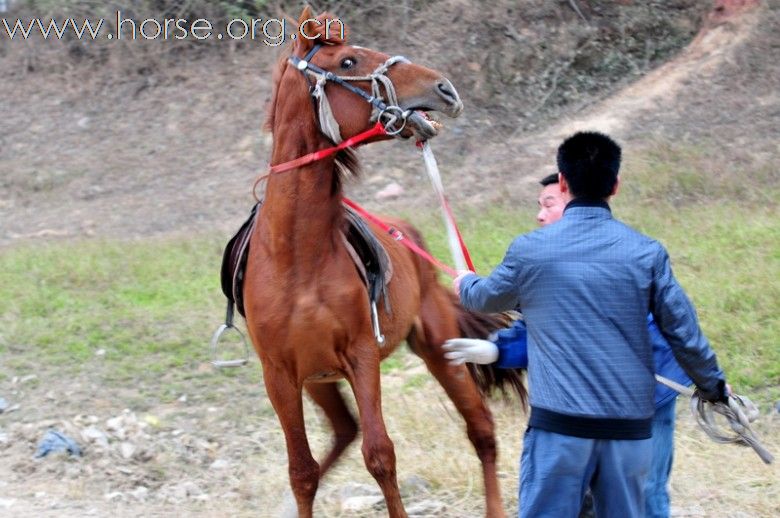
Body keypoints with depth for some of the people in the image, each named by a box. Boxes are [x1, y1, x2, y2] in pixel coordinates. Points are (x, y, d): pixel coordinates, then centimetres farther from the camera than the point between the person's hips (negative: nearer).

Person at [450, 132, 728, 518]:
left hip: (559, 426, -2)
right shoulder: (646, 253, -1)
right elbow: (684, 334, 3)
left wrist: (465, 283, 42)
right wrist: (714, 388, 21)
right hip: (630, 426, 2)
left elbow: (485, 299, 18)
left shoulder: (529, 250, -2)